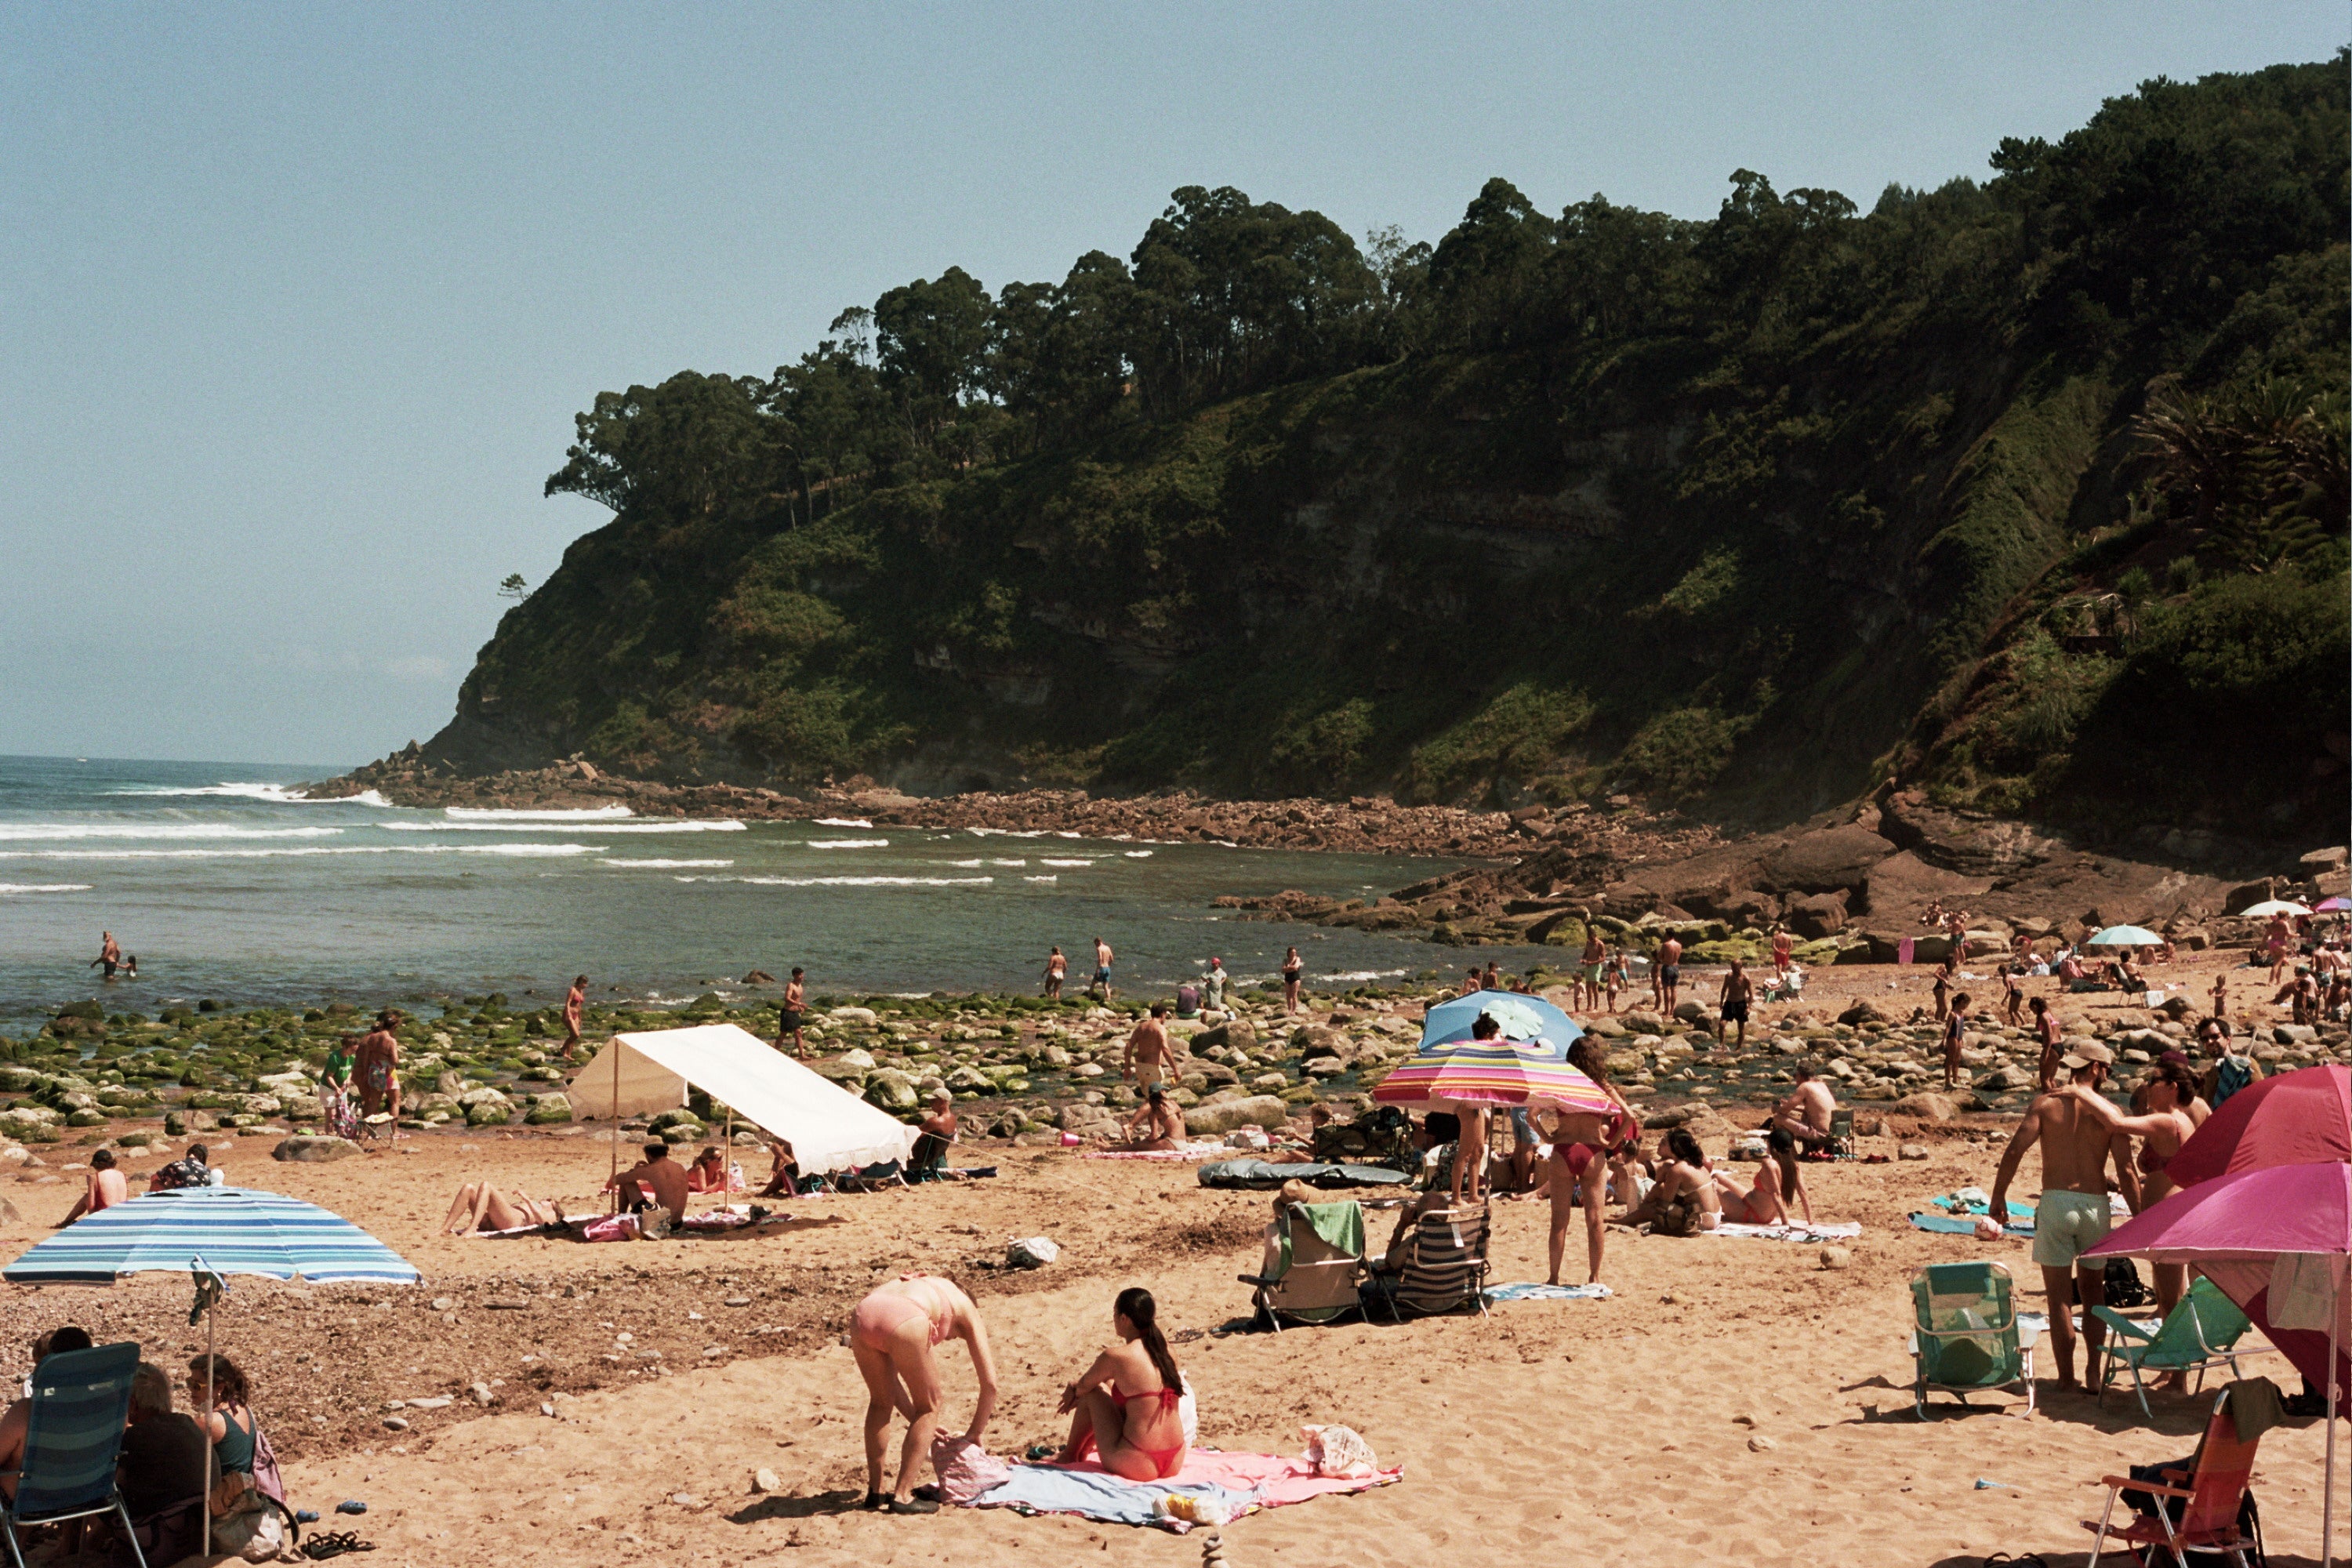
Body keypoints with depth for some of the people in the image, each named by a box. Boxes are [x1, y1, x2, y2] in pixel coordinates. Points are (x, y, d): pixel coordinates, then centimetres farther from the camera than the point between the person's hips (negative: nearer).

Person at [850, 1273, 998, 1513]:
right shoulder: (966, 1310, 30)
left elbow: (888, 1375, 43)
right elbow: (990, 1384, 25)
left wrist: (918, 1421, 46)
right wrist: (973, 1435, 36)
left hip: (863, 1313, 5)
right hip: (905, 1322, -5)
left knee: (881, 1402, 29)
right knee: (929, 1406, 17)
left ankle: (875, 1491, 32)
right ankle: (902, 1496, 14)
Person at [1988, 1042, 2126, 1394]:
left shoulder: (2045, 1103, 2)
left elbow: (2014, 1151, -7)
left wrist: (1998, 1196, 2)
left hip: (2055, 1203, -1)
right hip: (2095, 1206, 1)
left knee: (2060, 1299, 4)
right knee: (2094, 1295, 18)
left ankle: (2067, 1378, 5)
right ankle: (2093, 1372, 15)